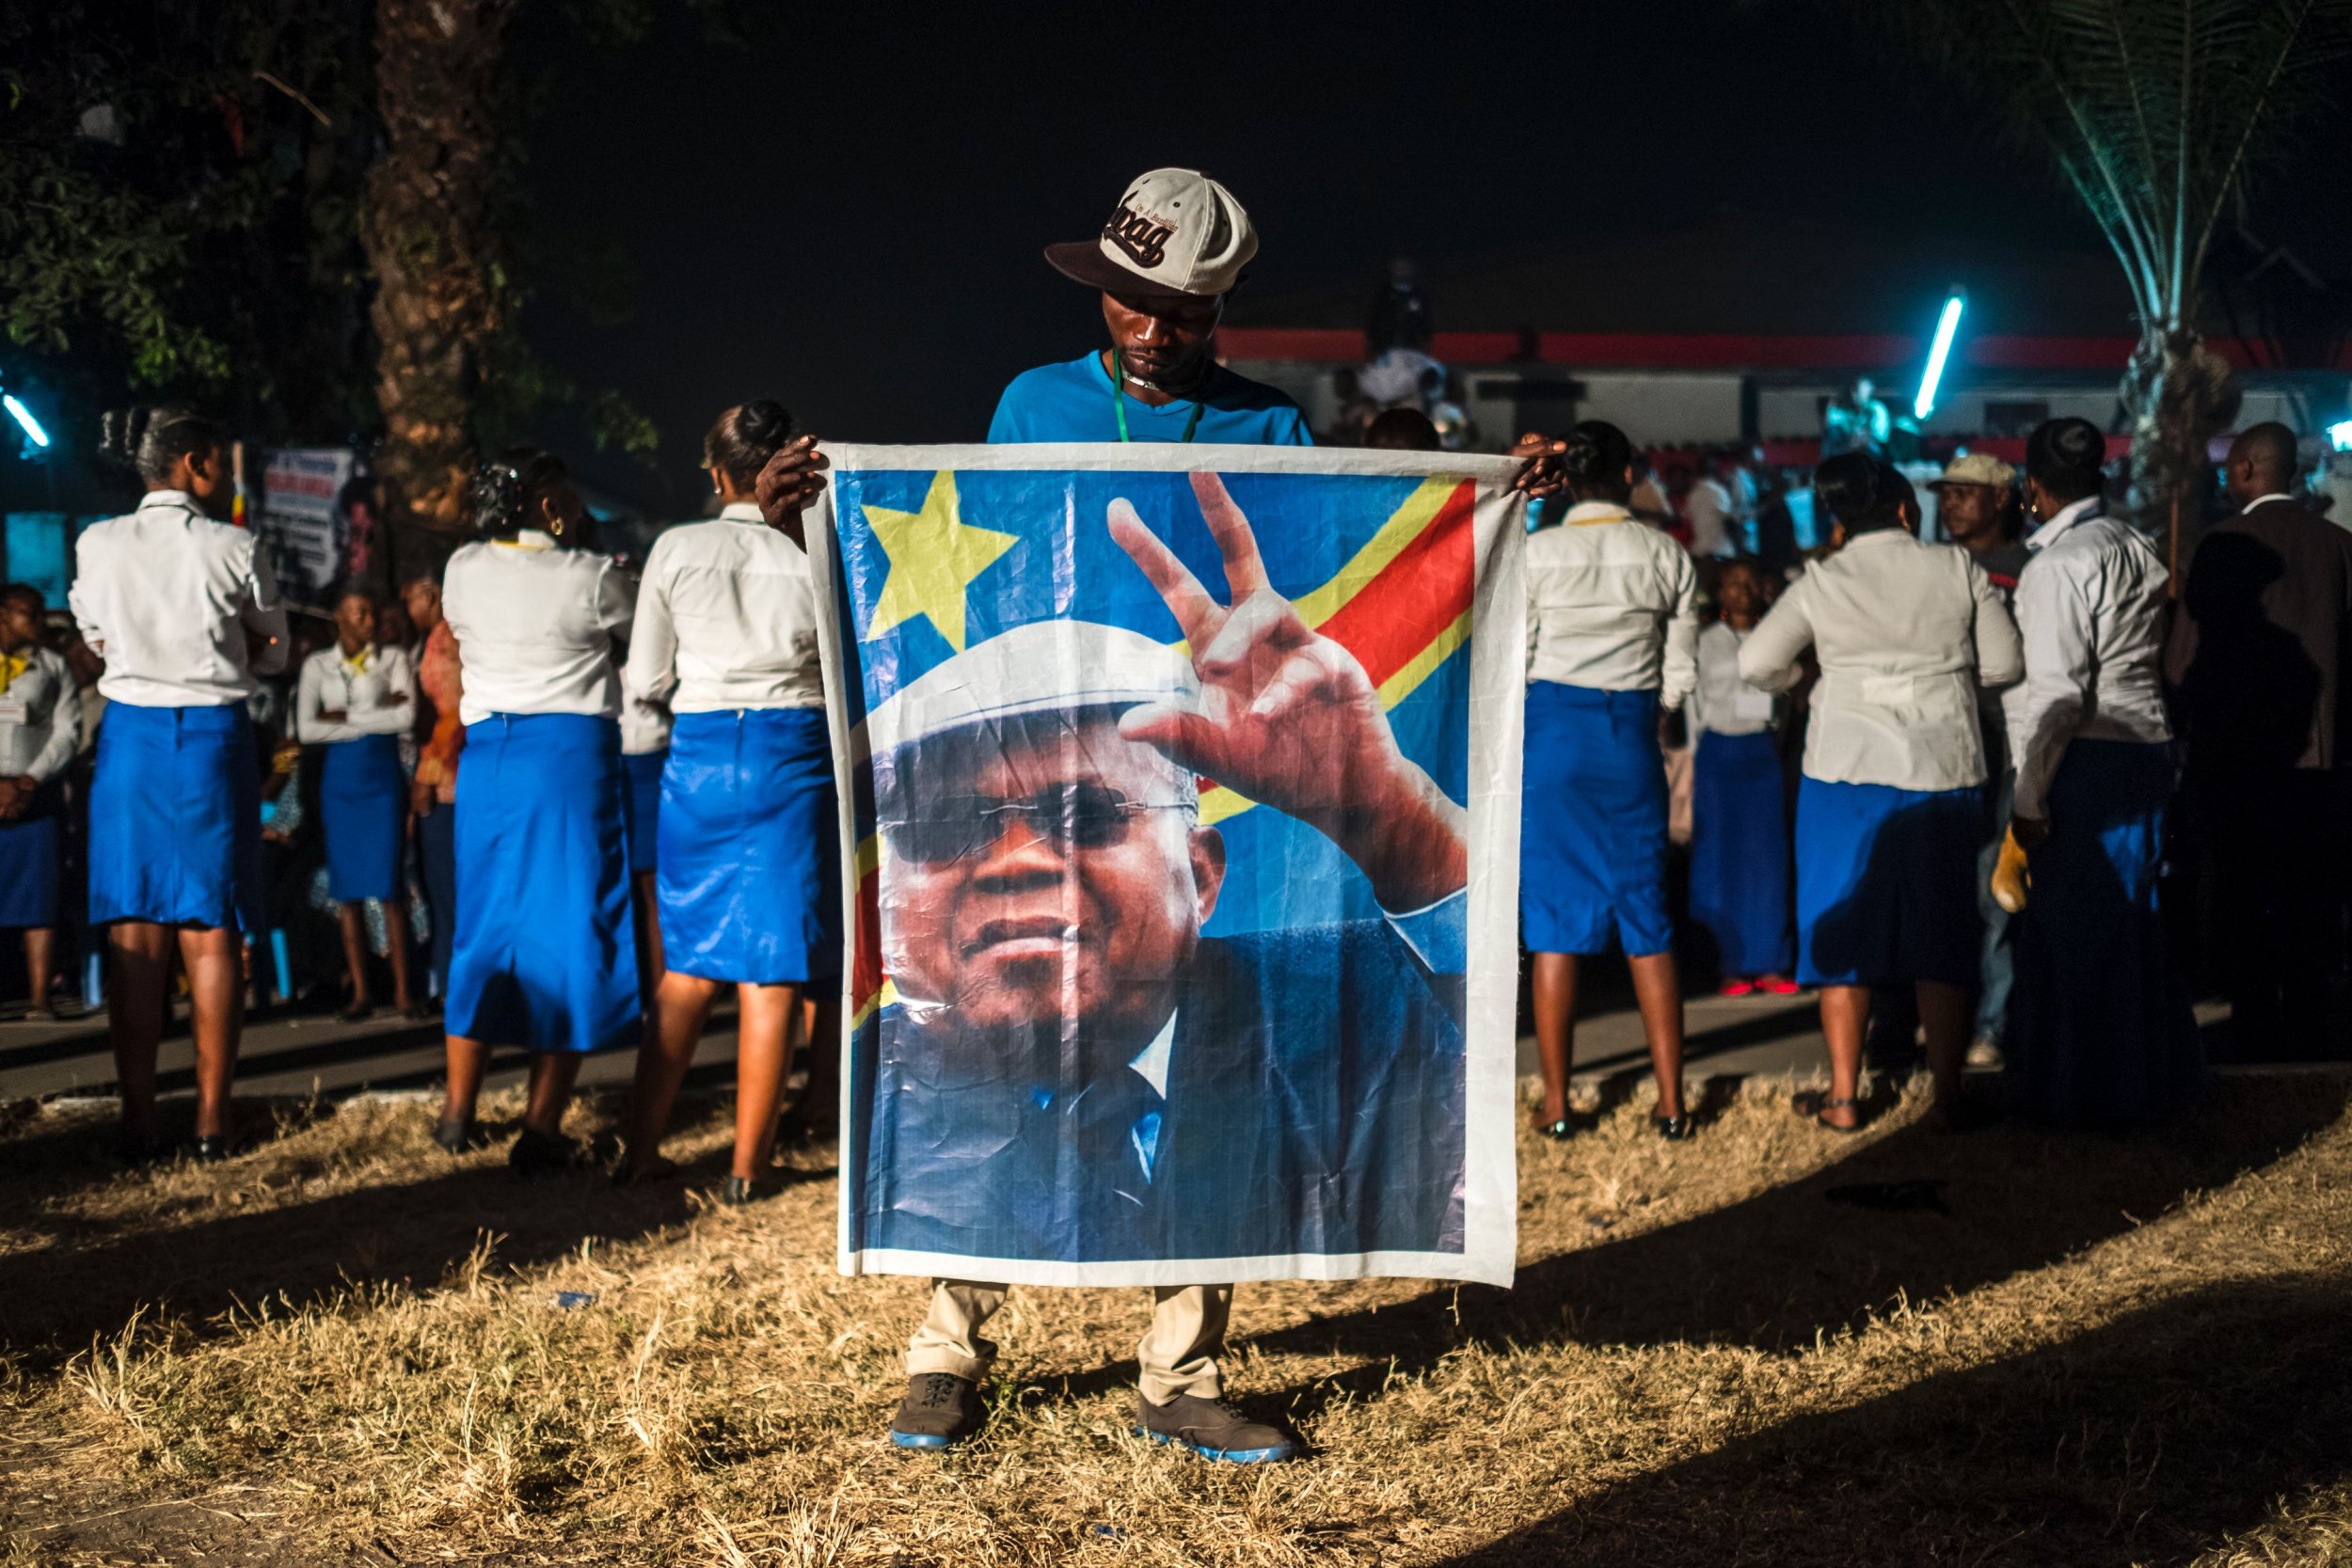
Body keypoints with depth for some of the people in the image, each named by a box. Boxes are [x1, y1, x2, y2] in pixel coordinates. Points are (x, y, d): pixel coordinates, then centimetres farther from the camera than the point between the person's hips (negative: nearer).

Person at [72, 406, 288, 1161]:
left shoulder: (98, 545, 0)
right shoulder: (234, 550, -5)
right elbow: (273, 652, 6)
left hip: (130, 734, 2)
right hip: (213, 738, -2)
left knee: (135, 934, 4)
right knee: (212, 934, 3)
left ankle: (138, 1123, 4)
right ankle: (211, 1121, 3)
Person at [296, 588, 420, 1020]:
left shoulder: (394, 660, 6)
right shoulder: (317, 665, 8)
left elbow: (406, 716, -10)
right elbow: (305, 729, -4)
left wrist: (344, 717, -7)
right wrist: (377, 715, -7)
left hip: (383, 776, -1)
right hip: (339, 778, 1)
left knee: (389, 887, -6)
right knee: (347, 889, 1)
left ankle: (402, 990, -3)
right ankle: (359, 994, 4)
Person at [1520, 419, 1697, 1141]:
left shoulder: (1534, 552, -4)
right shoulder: (1667, 556, 3)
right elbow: (1680, 676, 4)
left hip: (1553, 730, -2)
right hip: (1632, 737, 2)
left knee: (1554, 917, 3)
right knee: (1646, 917, 8)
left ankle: (1556, 1103, 4)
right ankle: (1671, 1101, 8)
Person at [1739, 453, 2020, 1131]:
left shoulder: (1822, 583, -1)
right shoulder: (1959, 569, 2)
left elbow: (1756, 663, -3)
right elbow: (2005, 664, 4)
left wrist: (1802, 678, 17)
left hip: (1848, 769, -1)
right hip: (1946, 770, 1)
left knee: (1845, 928, 6)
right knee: (1940, 931, 9)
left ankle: (1844, 1096, 7)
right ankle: (1947, 1093, 11)